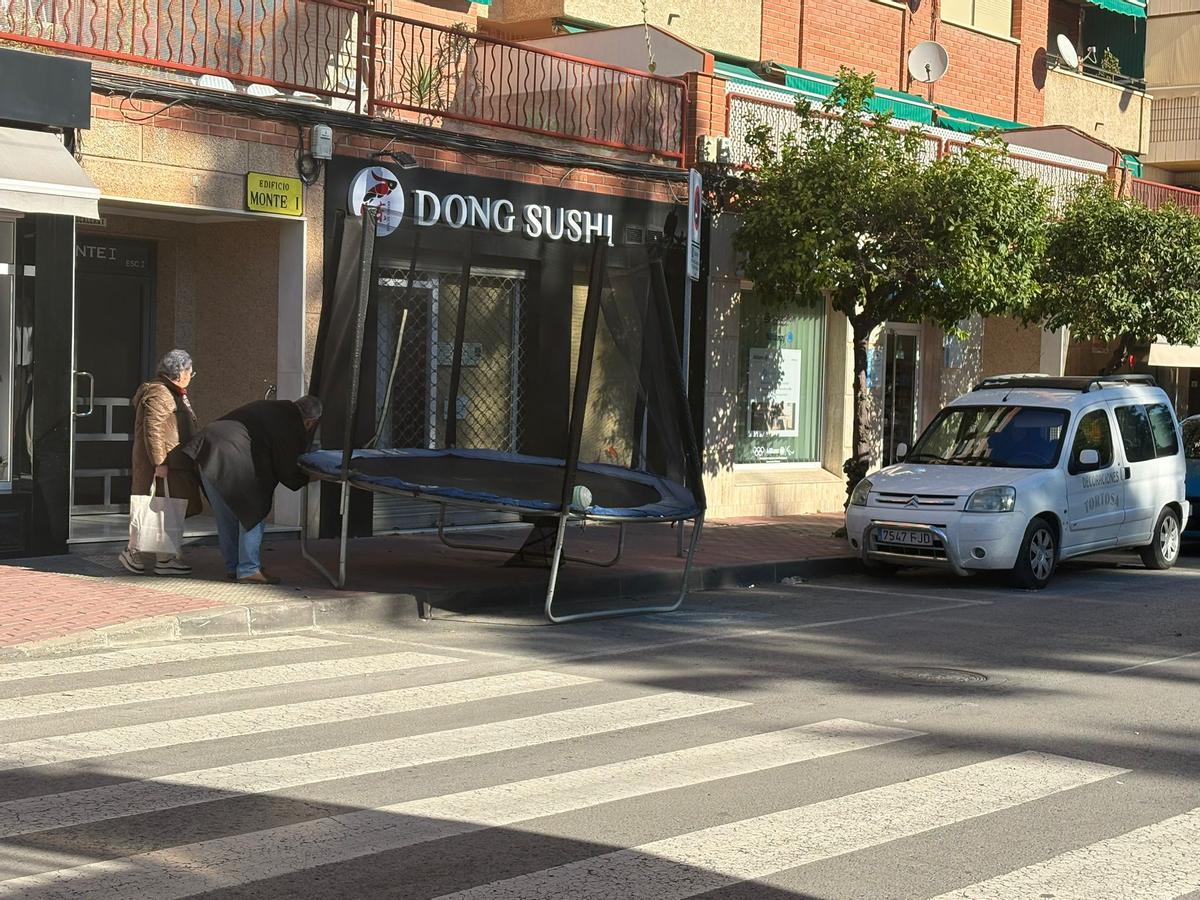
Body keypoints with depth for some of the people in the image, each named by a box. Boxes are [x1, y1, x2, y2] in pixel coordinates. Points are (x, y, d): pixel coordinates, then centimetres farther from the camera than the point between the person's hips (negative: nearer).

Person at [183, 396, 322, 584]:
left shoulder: (270, 407, 20)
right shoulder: (290, 427, -5)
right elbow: (287, 472, 1)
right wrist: (308, 478, 18)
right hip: (231, 458, -9)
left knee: (226, 517, 17)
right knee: (254, 514, 2)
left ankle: (232, 567, 25)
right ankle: (248, 570, 2)